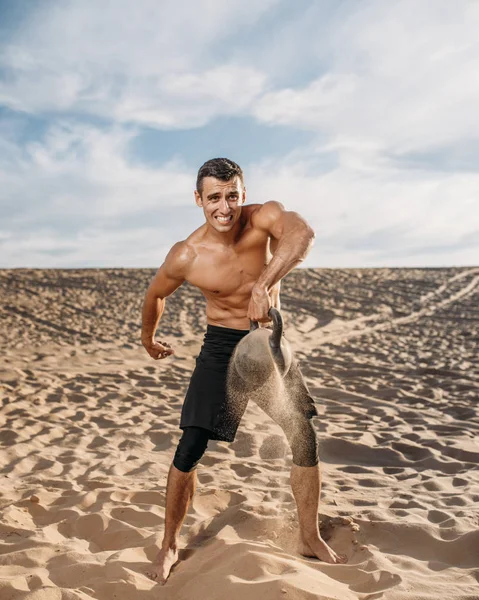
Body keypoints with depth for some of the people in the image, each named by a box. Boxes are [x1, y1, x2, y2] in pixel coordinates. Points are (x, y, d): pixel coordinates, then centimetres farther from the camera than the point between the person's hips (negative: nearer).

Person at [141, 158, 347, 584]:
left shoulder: (264, 217, -19)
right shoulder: (186, 257, -17)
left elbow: (302, 234, -41)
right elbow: (156, 294, 2)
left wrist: (264, 283, -54)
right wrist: (148, 338, 17)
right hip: (222, 346, -1)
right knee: (190, 448, -3)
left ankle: (310, 537, 25)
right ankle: (170, 546, 19)